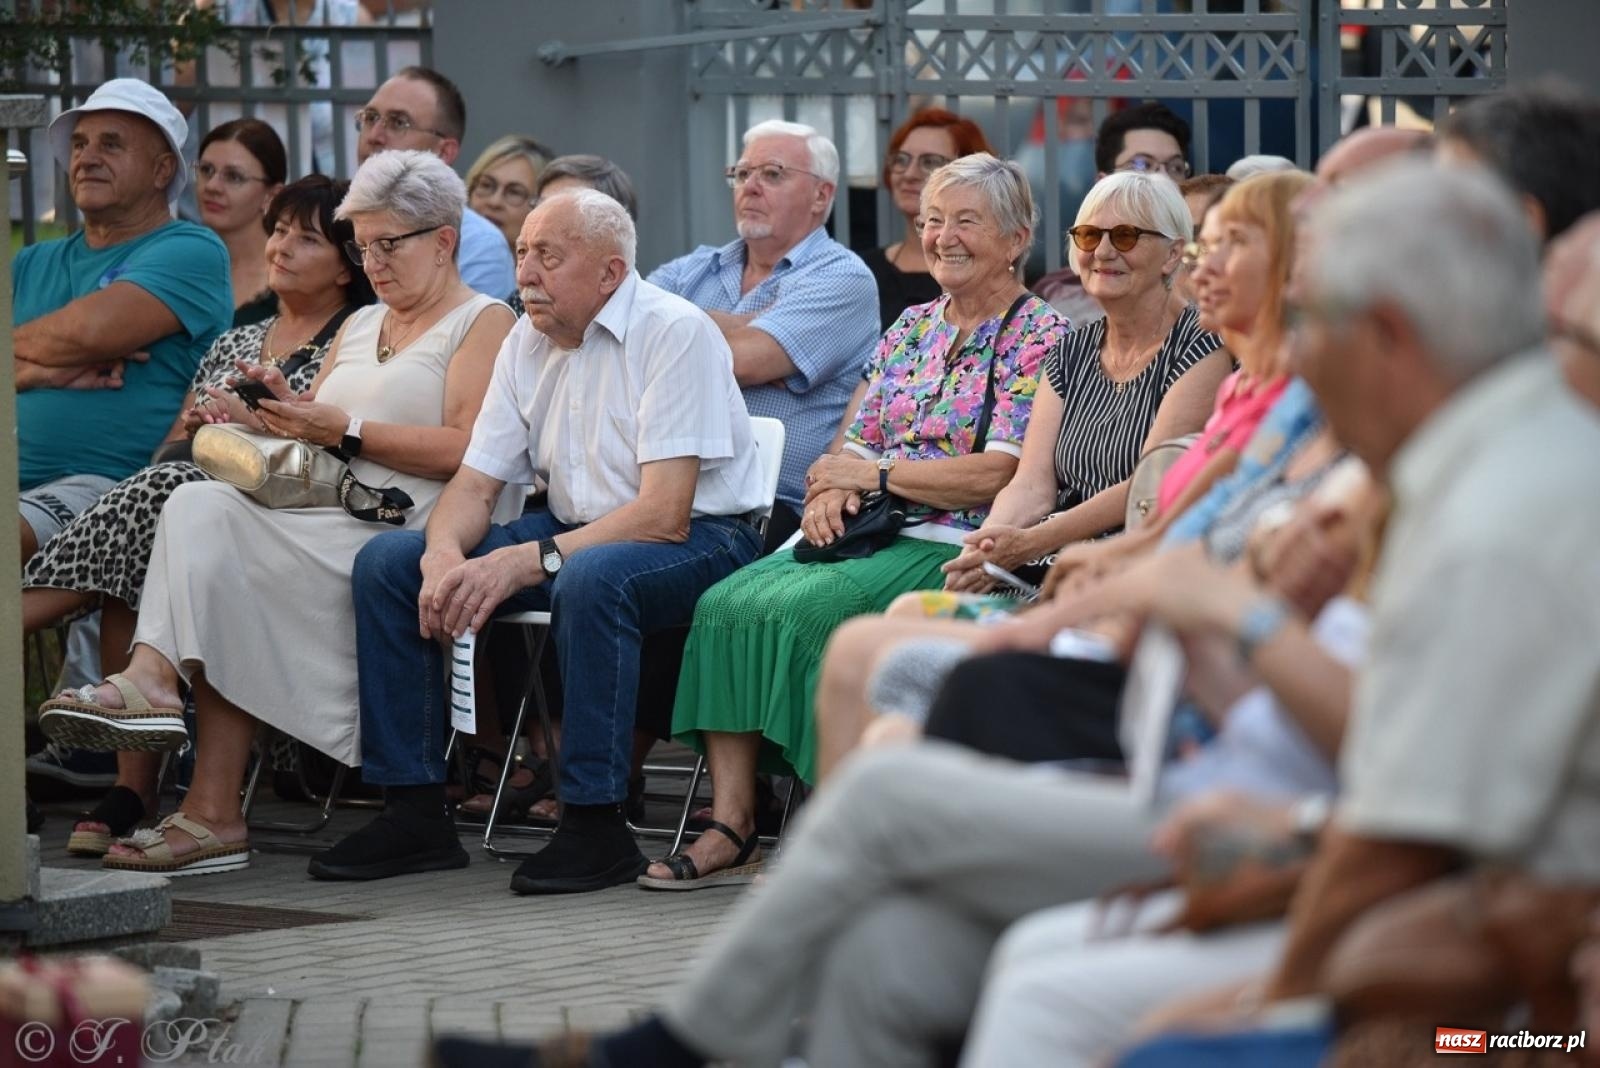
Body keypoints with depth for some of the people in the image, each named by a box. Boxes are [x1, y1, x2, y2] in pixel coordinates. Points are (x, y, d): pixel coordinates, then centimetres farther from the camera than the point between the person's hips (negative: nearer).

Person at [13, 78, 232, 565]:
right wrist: (45, 371, -7)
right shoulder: (31, 264, 25)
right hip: (17, 478, 6)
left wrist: (18, 345, 8)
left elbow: (91, 330, -10)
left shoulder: (190, 251, 4)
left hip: (104, 484, -5)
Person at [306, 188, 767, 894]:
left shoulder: (676, 333, -16)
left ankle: (595, 827, -30)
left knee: (590, 576, -40)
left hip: (700, 540, -8)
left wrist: (524, 563, -28)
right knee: (387, 562, -5)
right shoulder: (528, 341, 7)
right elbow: (476, 481, 7)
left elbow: (665, 515, -23)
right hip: (574, 532, 8)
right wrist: (445, 555, -17)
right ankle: (414, 813, -4)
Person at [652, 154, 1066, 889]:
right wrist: (831, 490, -6)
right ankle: (730, 827, -20)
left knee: (807, 610, -30)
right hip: (870, 531, 7)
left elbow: (996, 473, -13)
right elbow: (858, 444, 18)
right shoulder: (912, 327, 20)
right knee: (728, 603, -17)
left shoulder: (1039, 336, -2)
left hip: (953, 546, -7)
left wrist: (875, 474, -7)